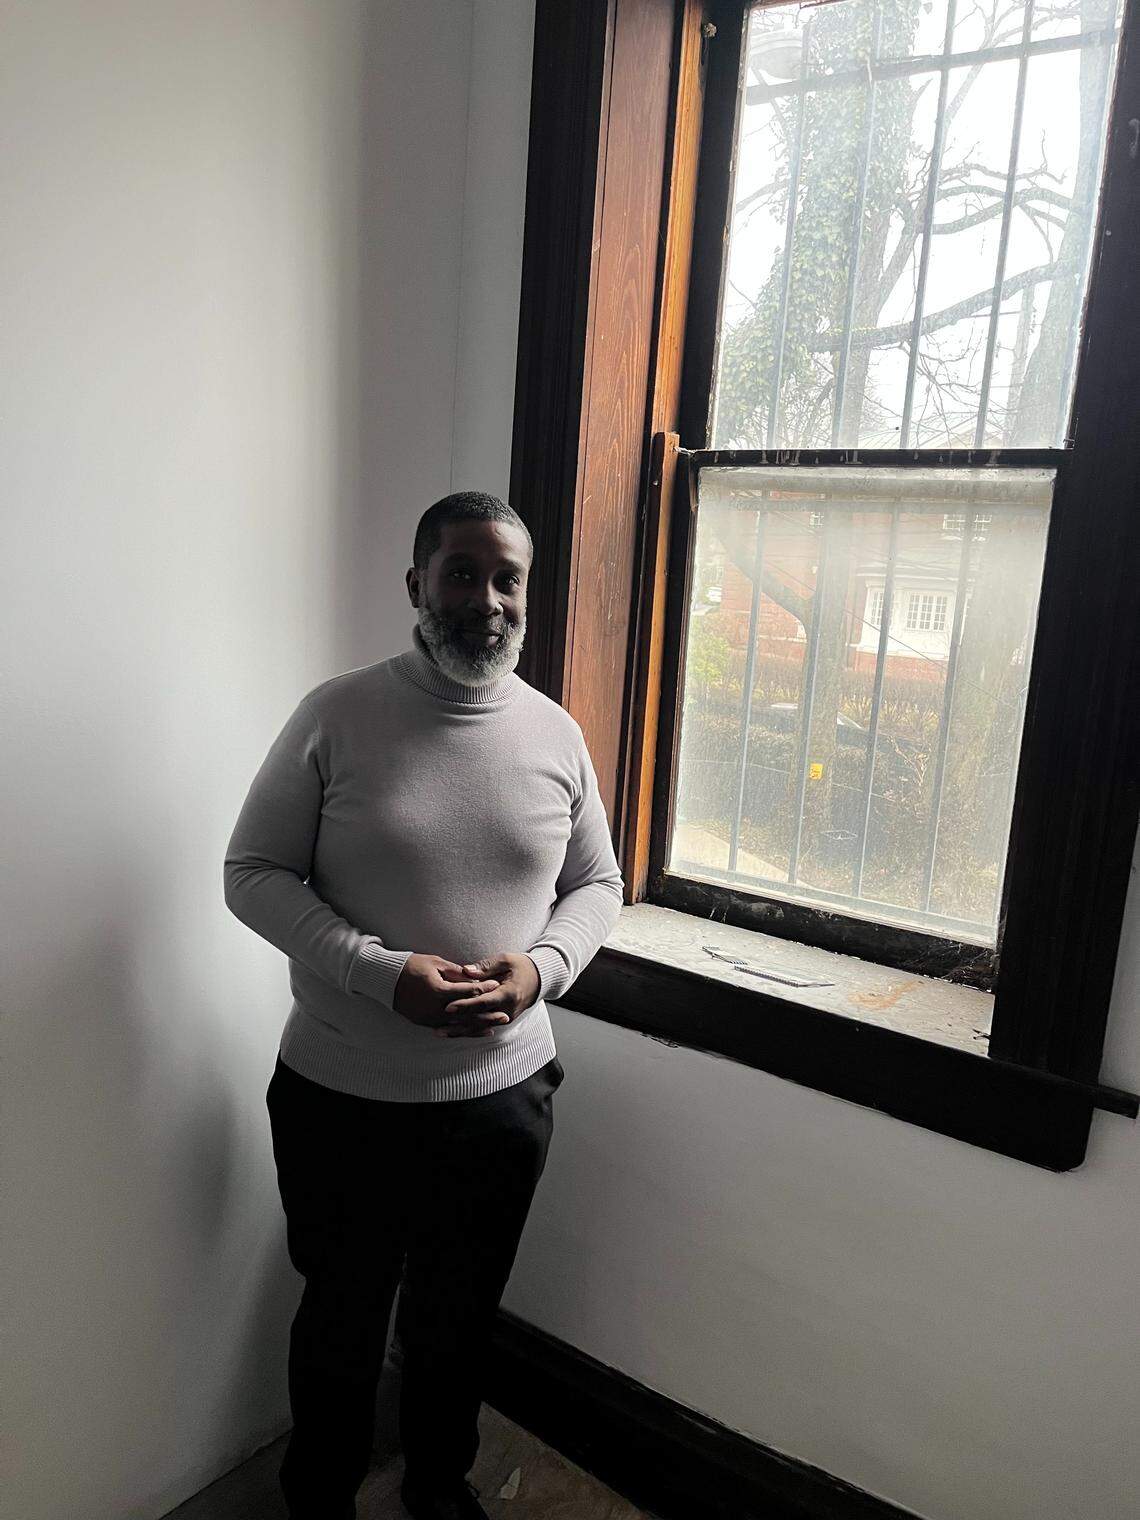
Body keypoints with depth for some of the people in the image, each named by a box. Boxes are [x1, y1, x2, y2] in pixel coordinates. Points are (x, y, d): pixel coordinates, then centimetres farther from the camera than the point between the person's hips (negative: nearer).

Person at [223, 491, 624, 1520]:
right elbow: (254, 872, -9)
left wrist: (541, 964, -13)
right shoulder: (339, 715, -12)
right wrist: (383, 972, -22)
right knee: (343, 1320, 20)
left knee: (459, 1318, 24)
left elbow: (597, 884, 7)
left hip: (503, 1093, 3)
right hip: (342, 1096, -2)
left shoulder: (556, 733, -2)